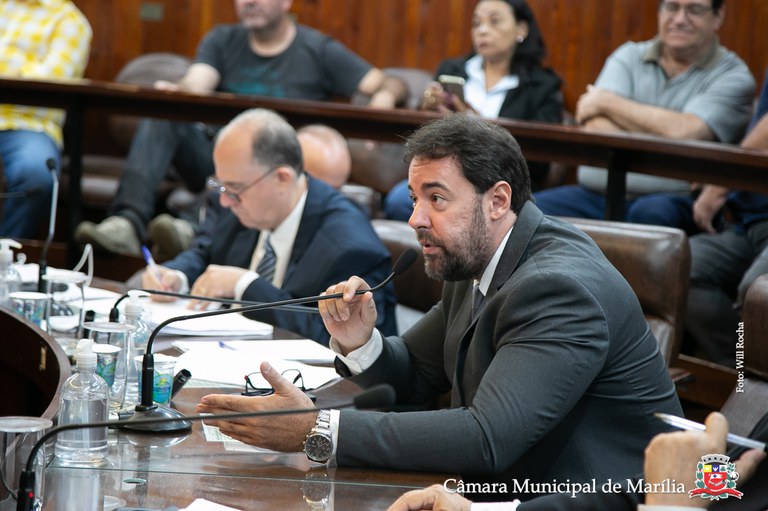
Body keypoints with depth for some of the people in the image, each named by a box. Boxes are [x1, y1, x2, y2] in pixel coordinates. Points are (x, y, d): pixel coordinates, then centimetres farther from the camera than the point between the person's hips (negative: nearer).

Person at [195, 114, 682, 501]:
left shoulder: (559, 289, -22)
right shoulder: (474, 260, 6)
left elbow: (486, 439, -31)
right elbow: (414, 377, 16)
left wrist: (317, 430, -31)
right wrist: (359, 342, -8)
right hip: (514, 490, 8)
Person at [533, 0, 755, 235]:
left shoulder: (733, 77, 5)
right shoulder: (629, 56, 16)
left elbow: (684, 132, -13)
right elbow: (596, 128, 0)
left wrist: (606, 102, -3)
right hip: (595, 194, 3)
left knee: (650, 212, -39)